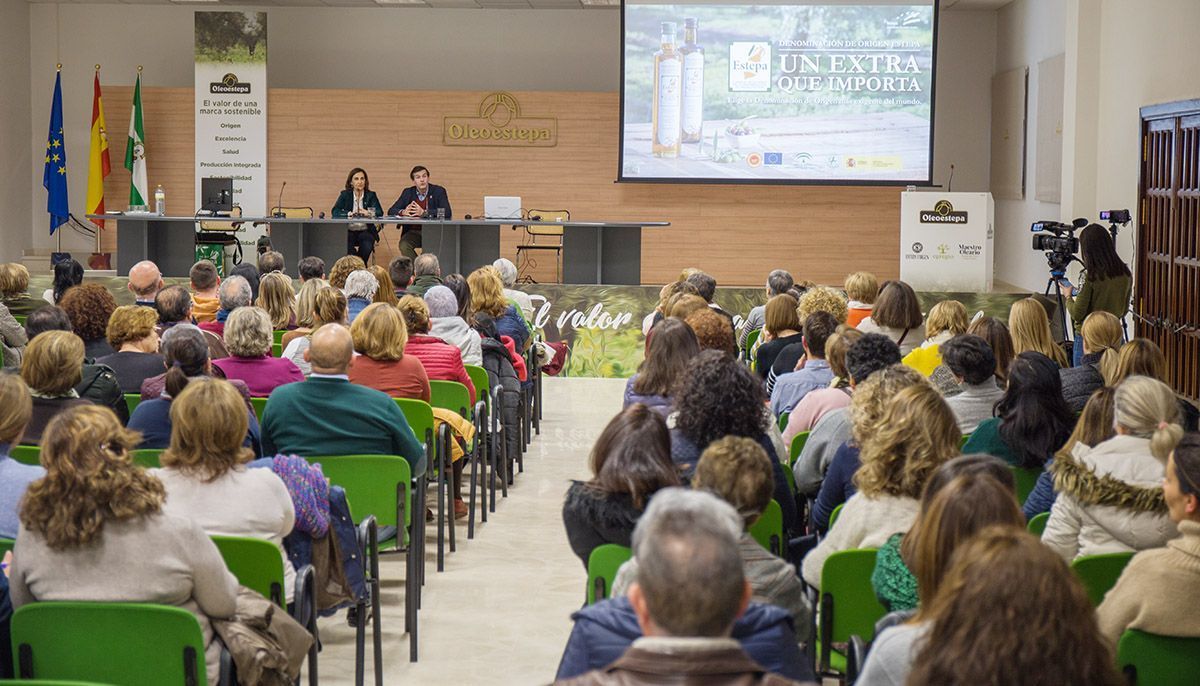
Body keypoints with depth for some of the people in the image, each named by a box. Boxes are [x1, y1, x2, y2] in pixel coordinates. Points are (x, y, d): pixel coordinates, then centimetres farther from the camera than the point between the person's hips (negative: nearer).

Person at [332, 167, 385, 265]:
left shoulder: (371, 195, 7)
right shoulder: (345, 194, 7)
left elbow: (379, 212, -7)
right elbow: (334, 212, -6)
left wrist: (368, 213, -29)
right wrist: (349, 213, -23)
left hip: (366, 231, 0)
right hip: (349, 231, 0)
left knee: (367, 247, -30)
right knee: (347, 248, -30)